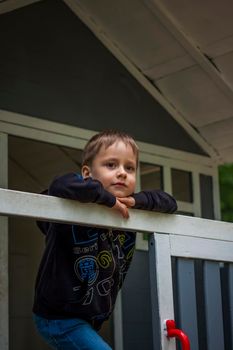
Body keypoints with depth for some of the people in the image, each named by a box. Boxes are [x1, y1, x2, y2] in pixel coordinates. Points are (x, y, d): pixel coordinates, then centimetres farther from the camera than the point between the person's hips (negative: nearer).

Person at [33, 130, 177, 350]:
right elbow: (62, 186, -42)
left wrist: (138, 200, -11)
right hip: (59, 318, -8)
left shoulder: (127, 214, 3)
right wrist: (107, 197, -30)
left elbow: (169, 203, 9)